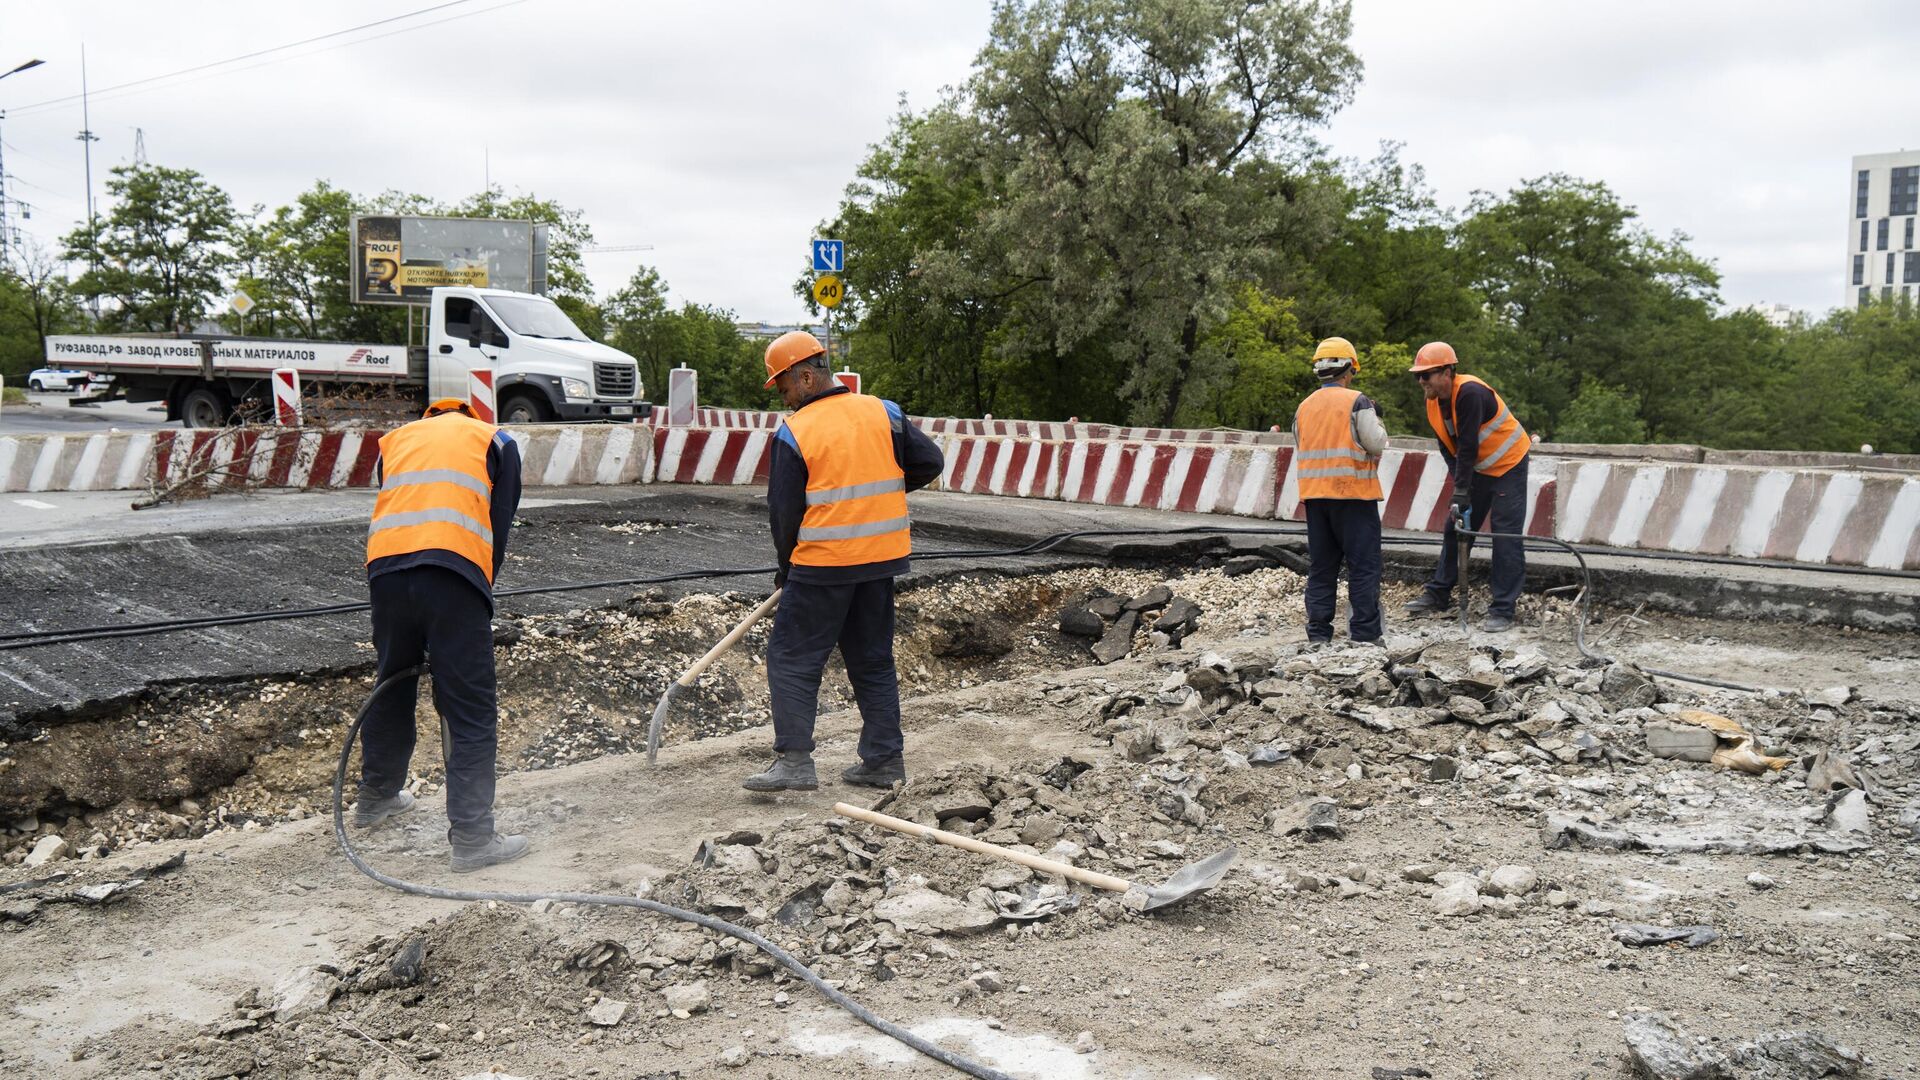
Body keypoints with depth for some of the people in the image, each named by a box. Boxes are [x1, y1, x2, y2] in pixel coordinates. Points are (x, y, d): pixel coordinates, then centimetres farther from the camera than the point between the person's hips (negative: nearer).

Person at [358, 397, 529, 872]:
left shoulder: (395, 439, 31)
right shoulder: (495, 441, 22)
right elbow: (500, 525, 13)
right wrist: (482, 591, 20)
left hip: (386, 569, 4)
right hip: (454, 571, -4)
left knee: (392, 687, 24)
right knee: (471, 711, 0)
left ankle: (376, 797, 43)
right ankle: (472, 837, -3)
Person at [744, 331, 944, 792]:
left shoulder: (794, 433, -9)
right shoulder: (884, 413, 2)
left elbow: (784, 509, -5)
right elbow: (929, 463, 4)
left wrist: (786, 566, 10)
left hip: (823, 564, -5)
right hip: (882, 557, 5)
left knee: (791, 659, 4)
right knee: (873, 659, 15)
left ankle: (795, 760, -2)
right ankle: (883, 759, 18)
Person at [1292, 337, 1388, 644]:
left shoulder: (1304, 407, 13)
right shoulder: (1358, 401, -7)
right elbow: (1376, 444, -10)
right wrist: (1378, 423, 8)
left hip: (1314, 496, 6)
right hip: (1353, 495, -6)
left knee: (1321, 568, 10)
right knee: (1364, 567, -1)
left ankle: (1318, 635, 9)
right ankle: (1365, 635, -3)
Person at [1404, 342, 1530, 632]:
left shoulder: (1470, 393, -29)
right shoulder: (1434, 402, -3)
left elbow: (1468, 447, -30)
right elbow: (1449, 448, 1)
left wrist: (1461, 493, -30)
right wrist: (1460, 486, -8)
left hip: (1509, 465, -8)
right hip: (1478, 468, 8)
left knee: (1506, 536, -10)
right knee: (1455, 527, 10)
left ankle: (1503, 610, -8)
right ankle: (1438, 594, 20)